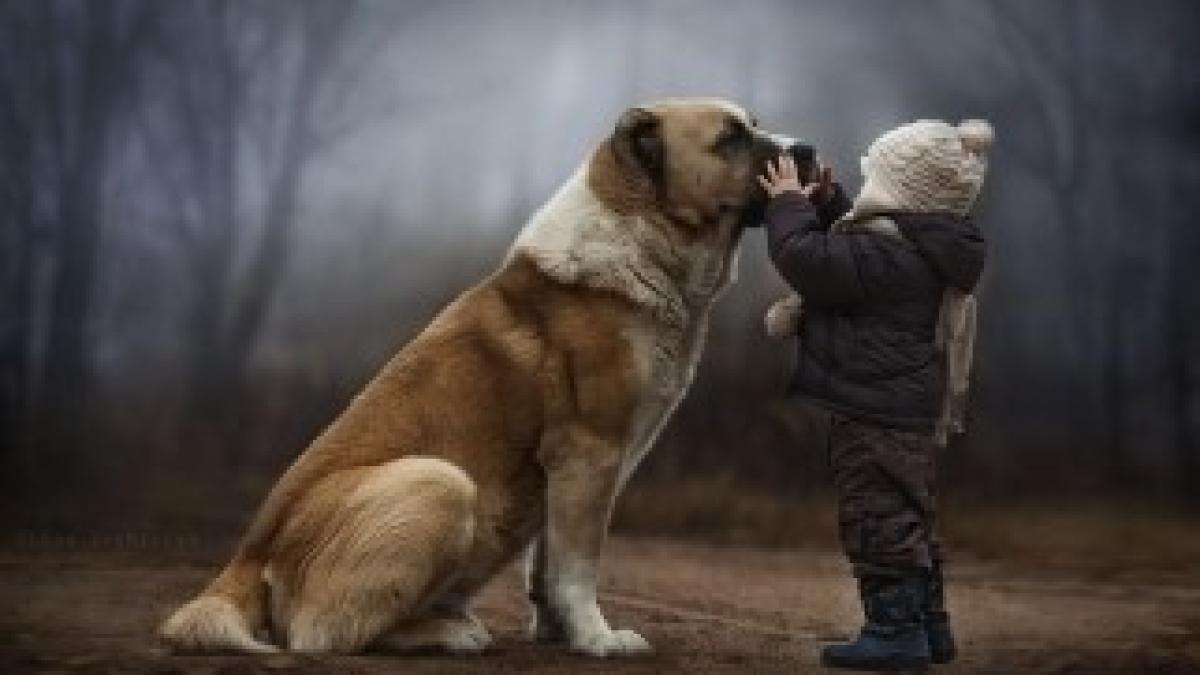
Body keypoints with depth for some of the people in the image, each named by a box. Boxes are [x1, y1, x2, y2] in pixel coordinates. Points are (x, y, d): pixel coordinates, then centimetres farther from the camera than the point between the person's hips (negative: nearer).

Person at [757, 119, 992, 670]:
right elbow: (847, 250, 27)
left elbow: (807, 259, -26)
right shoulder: (923, 246, 11)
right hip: (907, 404, 11)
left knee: (878, 515, -5)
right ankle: (928, 626, 26)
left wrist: (789, 202, -11)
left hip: (872, 411, -11)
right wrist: (827, 201, 17)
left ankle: (897, 630, -2)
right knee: (907, 516, 18)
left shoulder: (887, 251, -22)